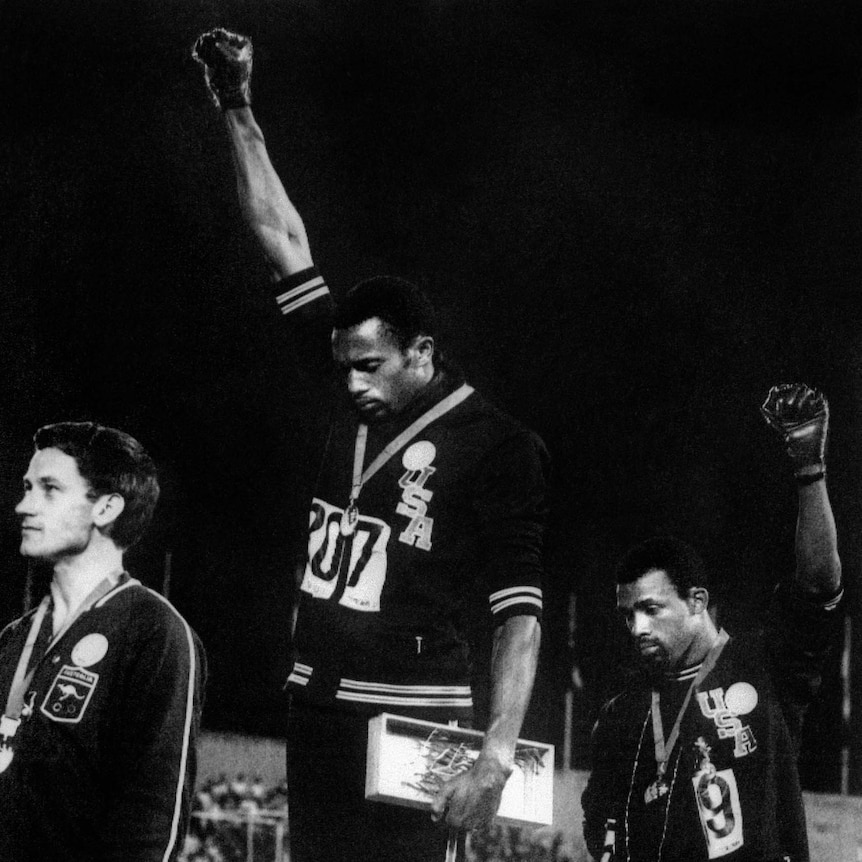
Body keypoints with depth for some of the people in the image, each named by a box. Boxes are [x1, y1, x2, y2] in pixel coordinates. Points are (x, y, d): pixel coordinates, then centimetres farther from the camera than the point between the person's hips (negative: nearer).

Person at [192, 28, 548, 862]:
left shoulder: (498, 448, -7)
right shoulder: (349, 397, 9)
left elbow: (519, 614, -10)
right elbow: (285, 242, 13)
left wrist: (496, 756, -18)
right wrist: (238, 111, 11)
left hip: (411, 722, -6)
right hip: (315, 703, 6)